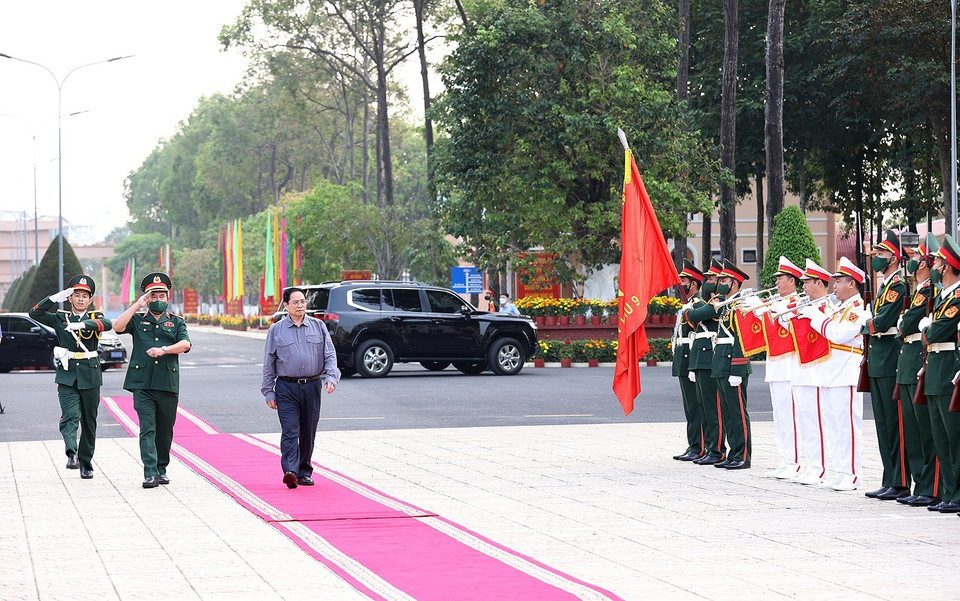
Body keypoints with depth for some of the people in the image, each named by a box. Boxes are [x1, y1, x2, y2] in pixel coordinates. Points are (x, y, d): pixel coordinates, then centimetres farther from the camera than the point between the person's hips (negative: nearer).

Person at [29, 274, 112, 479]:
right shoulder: (60, 319, 10)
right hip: (67, 376, 0)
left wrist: (82, 324, -32)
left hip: (90, 377, 1)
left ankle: (86, 463, 16)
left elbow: (107, 324, -17)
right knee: (70, 416, -19)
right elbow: (35, 313, 0)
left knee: (89, 422, 7)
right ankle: (72, 454, -33)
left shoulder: (95, 317, 6)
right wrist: (56, 298, -8)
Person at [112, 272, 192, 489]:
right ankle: (150, 473, -14)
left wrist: (163, 350, -20)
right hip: (142, 384, -2)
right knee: (147, 428, -10)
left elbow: (185, 344, -5)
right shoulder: (138, 320, 11)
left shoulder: (176, 322, 12)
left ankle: (161, 469, 23)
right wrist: (137, 306, -7)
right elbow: (118, 326, -8)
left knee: (165, 430, 9)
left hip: (168, 384, 2)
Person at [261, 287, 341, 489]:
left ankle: (304, 472, 18)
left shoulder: (318, 326, 8)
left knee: (308, 432, 7)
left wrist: (331, 377, -10)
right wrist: (268, 392, 4)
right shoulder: (276, 330, 4)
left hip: (312, 387, 2)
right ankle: (290, 471, -23)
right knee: (290, 431, -13)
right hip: (286, 388, -2)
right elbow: (268, 364, 8)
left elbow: (330, 355, 7)